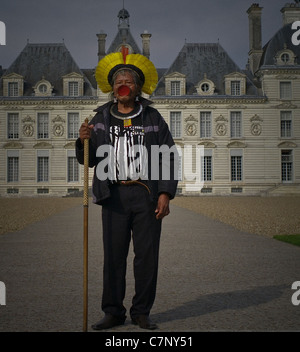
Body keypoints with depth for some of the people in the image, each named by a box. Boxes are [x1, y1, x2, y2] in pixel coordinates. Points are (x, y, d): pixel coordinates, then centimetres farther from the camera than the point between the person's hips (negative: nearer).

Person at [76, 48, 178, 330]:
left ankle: (141, 313, 15)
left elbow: (169, 157, 5)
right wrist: (84, 141, -11)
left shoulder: (153, 118, 9)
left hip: (147, 195, -1)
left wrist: (165, 194, -5)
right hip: (114, 195, 1)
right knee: (113, 255, 3)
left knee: (146, 255, 3)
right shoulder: (101, 118, 12)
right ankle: (113, 312, 15)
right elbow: (88, 160, 10)